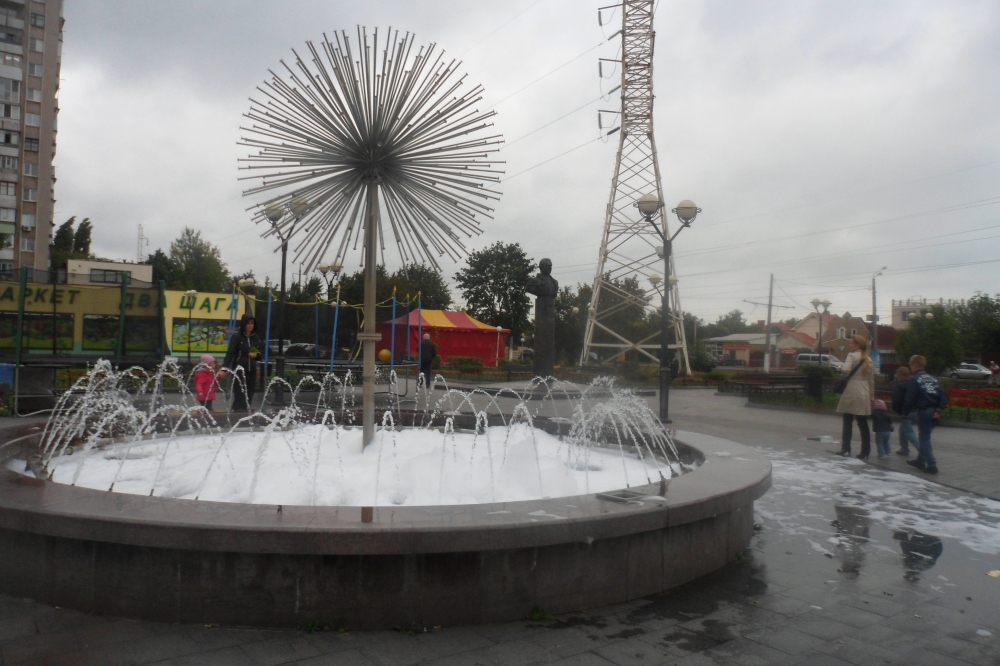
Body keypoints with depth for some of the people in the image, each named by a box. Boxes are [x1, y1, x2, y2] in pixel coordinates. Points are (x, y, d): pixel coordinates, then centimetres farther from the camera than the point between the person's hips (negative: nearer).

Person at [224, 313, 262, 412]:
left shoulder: (256, 337, 10)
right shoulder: (236, 336, -5)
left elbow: (260, 353, 18)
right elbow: (230, 353, -11)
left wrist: (256, 355, -5)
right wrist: (225, 367, -22)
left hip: (251, 370, 5)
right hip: (239, 370, -4)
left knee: (249, 394, 4)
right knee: (239, 394, -6)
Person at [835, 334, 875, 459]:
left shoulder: (852, 356, -5)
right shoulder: (868, 359, 14)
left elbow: (845, 371, -22)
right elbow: (871, 380, 16)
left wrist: (844, 377, -1)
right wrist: (871, 395, 21)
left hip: (851, 393, -5)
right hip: (864, 394, 5)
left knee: (848, 423, 3)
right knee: (863, 425, 6)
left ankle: (846, 449, 4)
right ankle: (865, 453, 6)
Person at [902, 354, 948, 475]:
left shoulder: (914, 380, -9)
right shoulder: (933, 379, 12)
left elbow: (910, 398, -12)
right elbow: (943, 396, 5)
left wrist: (906, 411, 2)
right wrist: (938, 410, 2)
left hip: (923, 411, -7)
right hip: (933, 412, 7)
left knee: (924, 439, -1)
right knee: (924, 436, 19)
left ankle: (932, 466, -5)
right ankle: (921, 461, 28)